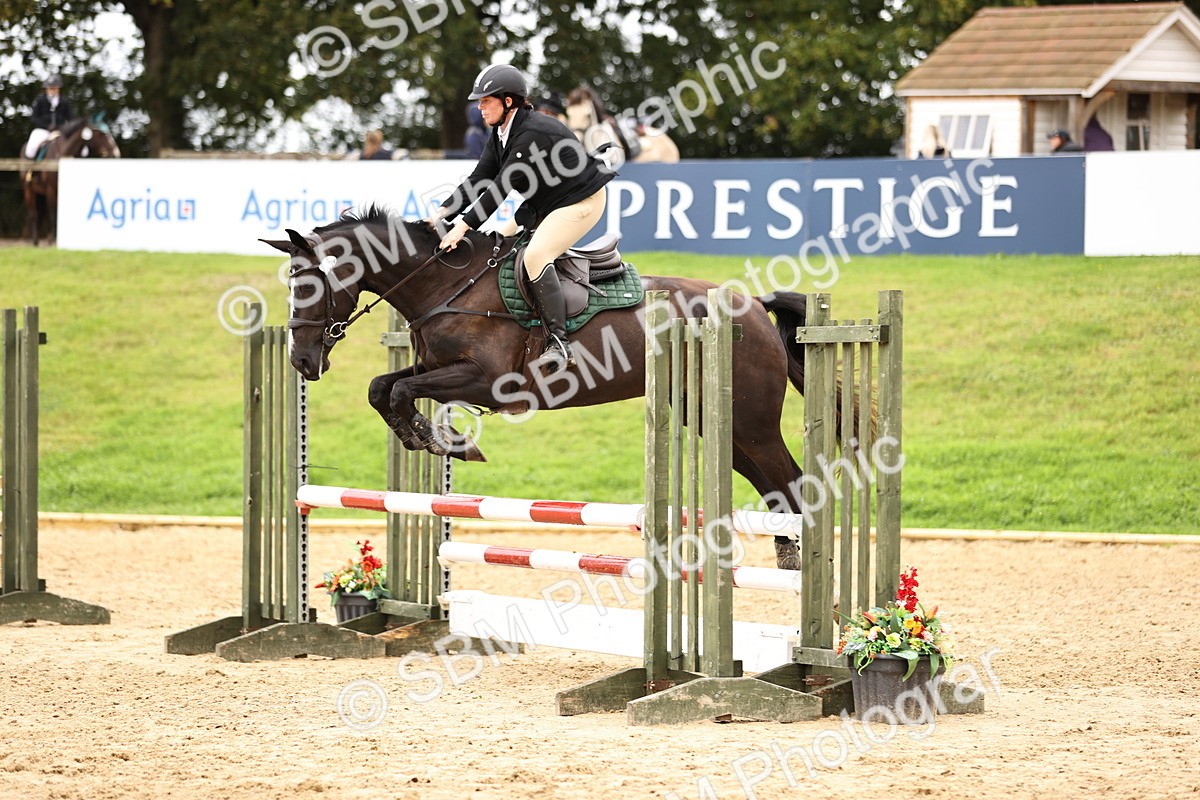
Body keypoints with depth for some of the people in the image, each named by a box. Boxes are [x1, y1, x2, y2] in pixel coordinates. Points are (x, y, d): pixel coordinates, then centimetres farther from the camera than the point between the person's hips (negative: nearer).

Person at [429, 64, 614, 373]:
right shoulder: (500, 133, 2)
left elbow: (502, 186, -31)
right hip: (542, 205, 11)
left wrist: (465, 225, -32)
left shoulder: (532, 133, -28)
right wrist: (444, 212, -11)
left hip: (581, 202, -11)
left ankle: (559, 342, -29)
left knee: (535, 255, -27)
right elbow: (479, 179, 1)